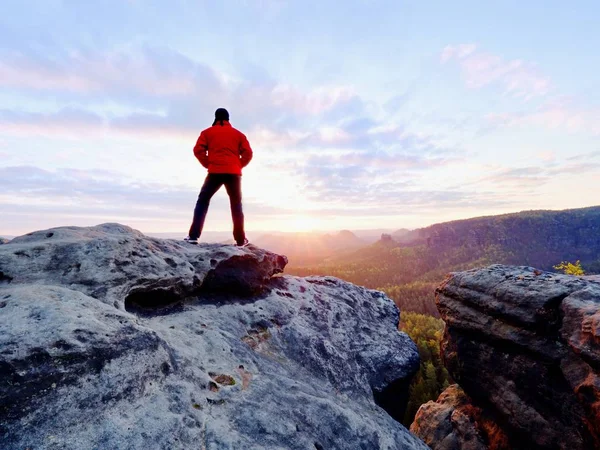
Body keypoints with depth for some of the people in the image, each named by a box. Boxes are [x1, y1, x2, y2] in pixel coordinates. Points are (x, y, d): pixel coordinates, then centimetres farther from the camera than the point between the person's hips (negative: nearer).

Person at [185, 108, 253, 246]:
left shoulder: (208, 132, 13)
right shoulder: (238, 134, 16)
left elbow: (198, 150, 0)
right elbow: (248, 153, 6)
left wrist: (208, 164, 11)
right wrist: (238, 166, 14)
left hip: (215, 172, -1)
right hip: (234, 173, 1)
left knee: (203, 201, 10)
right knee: (236, 205, 8)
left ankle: (193, 235, 0)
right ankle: (241, 240, 5)